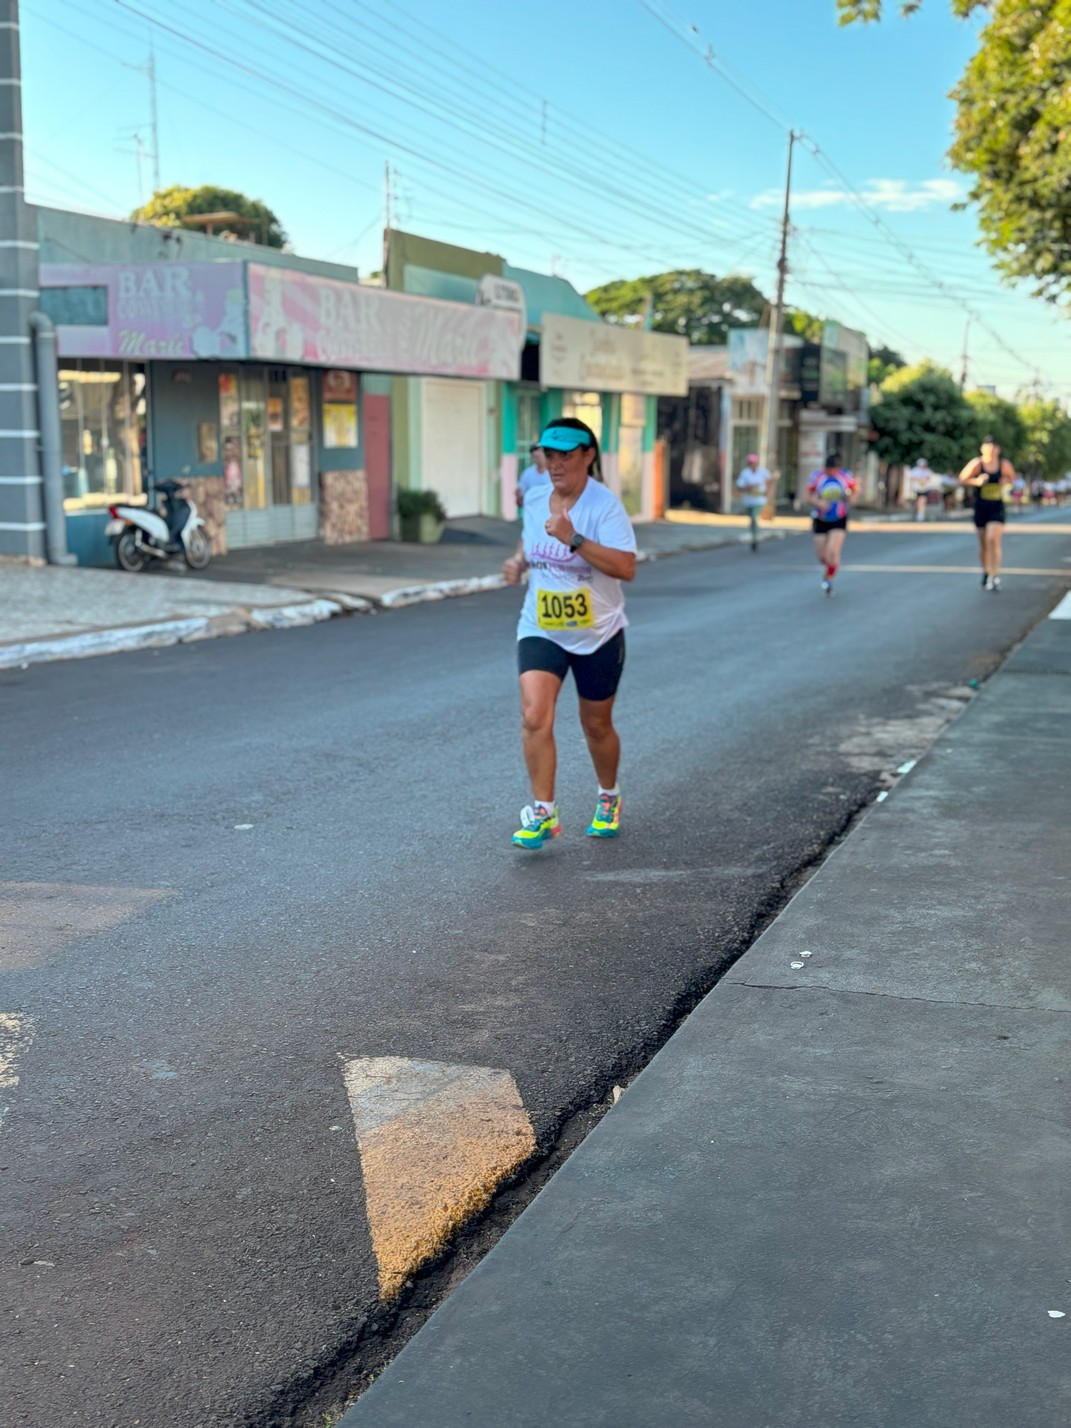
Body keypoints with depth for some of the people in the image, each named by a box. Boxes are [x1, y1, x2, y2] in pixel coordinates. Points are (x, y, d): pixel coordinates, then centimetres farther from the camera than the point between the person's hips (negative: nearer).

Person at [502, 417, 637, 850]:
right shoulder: (534, 498, 1)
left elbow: (626, 567, -28)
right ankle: (543, 813, -7)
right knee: (534, 716, -16)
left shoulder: (604, 505, -16)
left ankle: (609, 799, 38)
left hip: (598, 635, -3)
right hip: (540, 630, 3)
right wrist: (519, 561, 2)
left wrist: (574, 540, -35)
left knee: (597, 725, 12)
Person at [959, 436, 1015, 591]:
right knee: (983, 543, 11)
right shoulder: (976, 464, -9)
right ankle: (985, 573, 31)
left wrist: (1007, 482, -8)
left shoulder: (1004, 465, -2)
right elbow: (962, 480, -8)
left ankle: (995, 575, -14)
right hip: (980, 507, 0)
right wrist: (977, 481, -24)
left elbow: (1012, 478, 15)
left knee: (994, 539, -16)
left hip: (997, 508, 0)